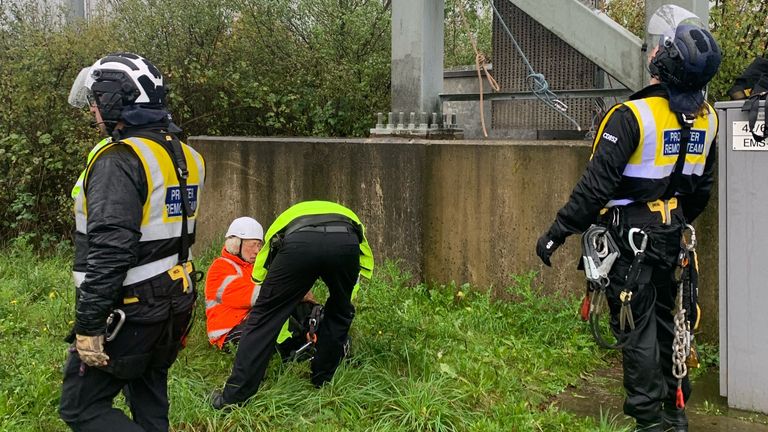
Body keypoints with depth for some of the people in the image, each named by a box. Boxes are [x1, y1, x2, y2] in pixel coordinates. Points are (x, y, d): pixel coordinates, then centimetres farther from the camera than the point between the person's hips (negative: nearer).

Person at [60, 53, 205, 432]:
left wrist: (88, 326, -23)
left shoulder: (119, 160, -20)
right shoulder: (183, 155, 9)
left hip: (128, 311, -9)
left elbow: (108, 252, -25)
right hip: (173, 304, 9)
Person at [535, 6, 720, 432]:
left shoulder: (633, 116, -21)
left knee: (637, 323, 1)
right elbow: (702, 185, 12)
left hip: (630, 234, -7)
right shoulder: (706, 118, 1)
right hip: (670, 233, 7)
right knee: (663, 316, 19)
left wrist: (558, 232, -15)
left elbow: (597, 184, -21)